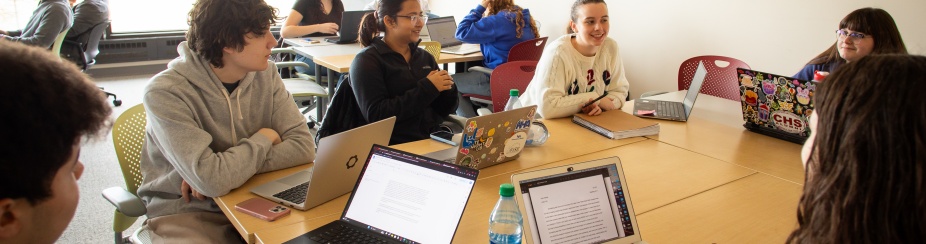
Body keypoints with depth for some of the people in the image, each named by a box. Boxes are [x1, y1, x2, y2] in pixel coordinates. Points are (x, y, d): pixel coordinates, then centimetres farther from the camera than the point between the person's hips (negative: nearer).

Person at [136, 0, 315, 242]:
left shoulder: (265, 74, -4)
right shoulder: (166, 92, -20)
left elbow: (303, 146, -12)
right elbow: (211, 180, -29)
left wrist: (223, 169, -21)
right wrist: (264, 138, -13)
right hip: (187, 213, -4)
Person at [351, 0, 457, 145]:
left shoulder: (425, 57, 13)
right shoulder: (367, 61, -3)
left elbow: (443, 111, 15)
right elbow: (376, 115, -15)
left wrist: (447, 89, -7)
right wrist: (427, 88, -16)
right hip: (394, 147, -5)